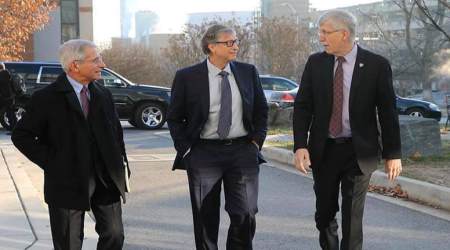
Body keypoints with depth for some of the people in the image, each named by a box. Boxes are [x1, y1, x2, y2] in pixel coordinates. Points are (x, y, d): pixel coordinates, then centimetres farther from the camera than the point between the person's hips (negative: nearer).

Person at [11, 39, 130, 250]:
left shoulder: (103, 95, 9)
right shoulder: (47, 98, -7)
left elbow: (116, 131, 16)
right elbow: (21, 135, -4)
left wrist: (121, 163, 6)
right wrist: (49, 161, -9)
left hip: (107, 179, 5)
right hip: (68, 182, -4)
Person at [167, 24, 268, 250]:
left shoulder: (248, 72, 5)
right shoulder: (187, 77, -4)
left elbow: (261, 110, 14)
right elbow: (174, 118, 4)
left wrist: (256, 141, 5)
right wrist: (185, 149, -2)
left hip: (243, 152, 2)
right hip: (204, 154, -2)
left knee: (245, 215, 0)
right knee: (205, 219, 7)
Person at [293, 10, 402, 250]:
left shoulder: (376, 65, -7)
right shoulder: (315, 63, 1)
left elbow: (388, 112, -4)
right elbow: (302, 106, 0)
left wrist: (393, 154, -4)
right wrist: (300, 145, -11)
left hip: (358, 151, -3)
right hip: (323, 149, 3)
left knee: (352, 215, 2)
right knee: (324, 212, 13)